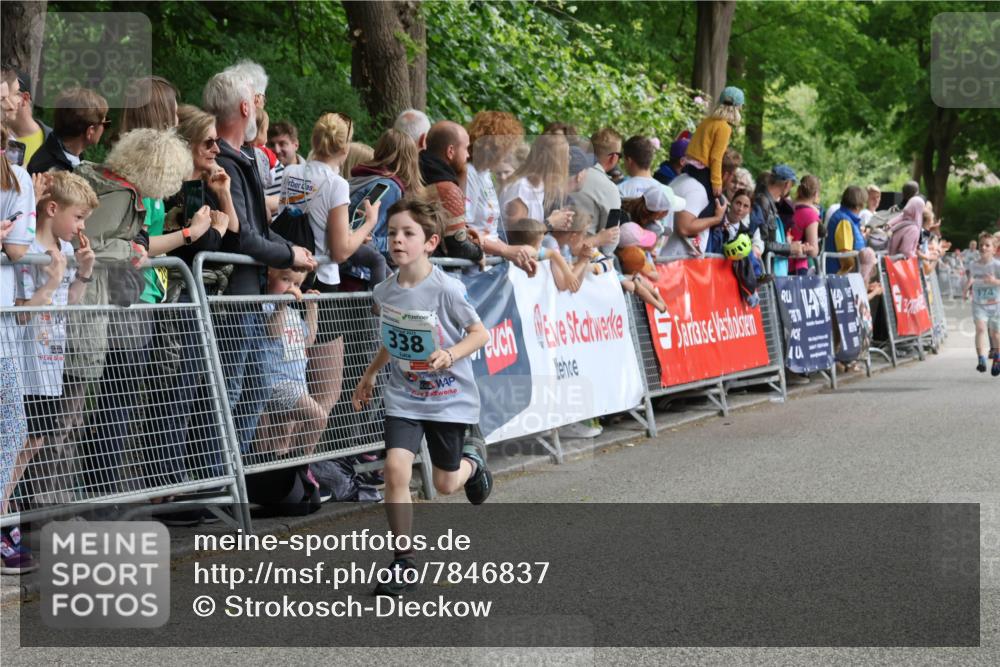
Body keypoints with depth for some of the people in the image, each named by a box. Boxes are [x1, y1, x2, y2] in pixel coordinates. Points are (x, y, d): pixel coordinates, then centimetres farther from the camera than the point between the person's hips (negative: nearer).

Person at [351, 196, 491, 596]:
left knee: (445, 484, 10)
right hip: (403, 397, 3)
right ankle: (402, 563, -8)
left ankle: (471, 465, 49)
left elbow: (480, 333, -11)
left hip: (449, 398, -3)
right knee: (396, 468, -18)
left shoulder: (446, 289, -19)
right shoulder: (384, 292, -4)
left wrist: (452, 354, -28)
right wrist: (370, 374, 19)